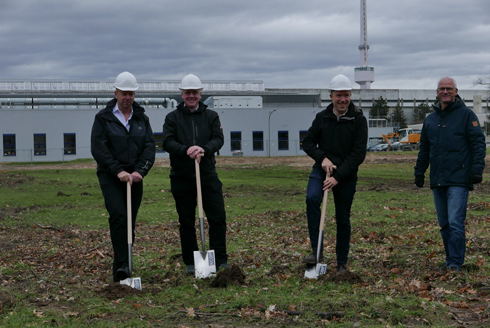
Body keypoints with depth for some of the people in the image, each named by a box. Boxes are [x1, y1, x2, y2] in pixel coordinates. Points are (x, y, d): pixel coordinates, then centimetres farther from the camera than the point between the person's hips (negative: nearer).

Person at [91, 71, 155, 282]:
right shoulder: (103, 118, 0)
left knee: (130, 222, 4)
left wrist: (140, 171, -14)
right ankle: (122, 265, -22)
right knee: (118, 216, -20)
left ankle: (120, 268, 13)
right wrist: (118, 171, -18)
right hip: (110, 177, -4)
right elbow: (98, 149, -8)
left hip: (135, 177, 4)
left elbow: (150, 147, 2)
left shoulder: (141, 118, 10)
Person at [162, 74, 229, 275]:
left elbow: (218, 139, -3)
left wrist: (203, 149, -24)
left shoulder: (211, 116, 11)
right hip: (181, 178, -1)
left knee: (218, 218, -4)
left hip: (208, 175, 1)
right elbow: (167, 142, -6)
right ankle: (191, 263, 16)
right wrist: (186, 150, -25)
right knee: (186, 222, 6)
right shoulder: (172, 118, 7)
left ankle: (220, 260, 5)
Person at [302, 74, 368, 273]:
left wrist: (338, 177, -17)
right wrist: (322, 157, -10)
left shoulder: (358, 120, -5)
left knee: (343, 219, 5)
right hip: (322, 169, 1)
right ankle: (317, 251, -23)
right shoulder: (322, 117, 3)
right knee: (312, 198, -27)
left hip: (346, 175, -1)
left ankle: (342, 262, 20)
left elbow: (359, 154, -10)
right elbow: (307, 142, 10)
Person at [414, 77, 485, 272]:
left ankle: (455, 263, -6)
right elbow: (424, 149, 25)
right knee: (444, 224, 9)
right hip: (437, 181, 6)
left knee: (455, 223, -11)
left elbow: (478, 143, -3)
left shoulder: (466, 115, 1)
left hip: (458, 180, -6)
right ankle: (451, 260, 18)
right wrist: (419, 172, 20)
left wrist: (477, 168, -13)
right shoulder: (430, 119, 18)